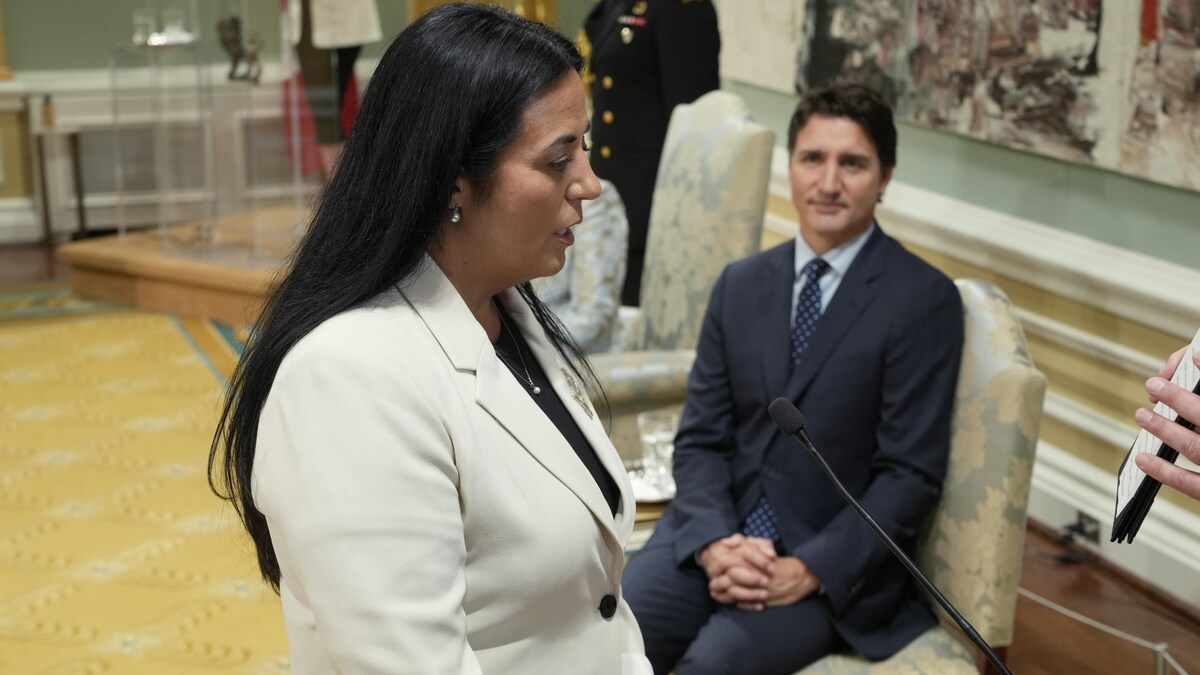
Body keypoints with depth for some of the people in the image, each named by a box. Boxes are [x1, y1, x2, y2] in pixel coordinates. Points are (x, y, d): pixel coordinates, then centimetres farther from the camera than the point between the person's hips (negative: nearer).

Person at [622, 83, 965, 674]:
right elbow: (700, 437, 6)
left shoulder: (924, 300, -7)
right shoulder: (740, 284, 8)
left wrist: (810, 570, -18)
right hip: (720, 534, 4)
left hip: (836, 561, -3)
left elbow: (911, 474, -9)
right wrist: (716, 544, -11)